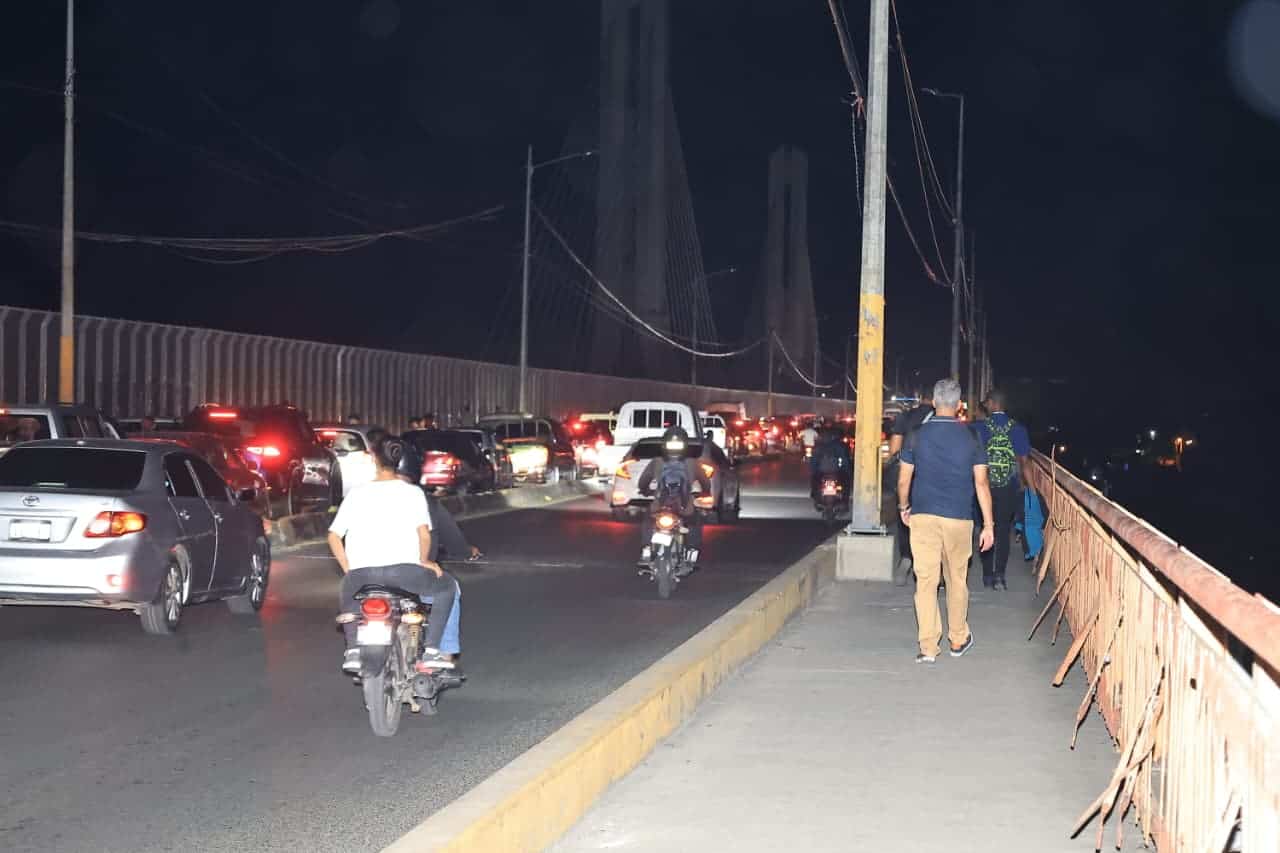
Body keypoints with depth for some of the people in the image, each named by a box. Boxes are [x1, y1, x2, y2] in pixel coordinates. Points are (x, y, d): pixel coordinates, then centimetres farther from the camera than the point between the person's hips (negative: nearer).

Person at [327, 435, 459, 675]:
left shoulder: (357, 493, 13)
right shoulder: (412, 492, 7)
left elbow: (334, 536, 8)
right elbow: (424, 533, -6)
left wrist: (348, 569, 16)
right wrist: (424, 560, 9)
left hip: (361, 573, 2)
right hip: (403, 570, -2)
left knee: (348, 597, 36)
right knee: (447, 586, 23)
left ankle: (353, 649, 13)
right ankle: (431, 651, 10)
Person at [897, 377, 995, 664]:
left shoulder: (918, 436, -1)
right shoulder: (970, 438, -1)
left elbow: (904, 480, 4)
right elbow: (981, 483, -3)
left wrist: (903, 508, 22)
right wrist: (988, 524, 1)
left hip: (923, 516, 0)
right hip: (959, 518, 0)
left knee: (926, 580, 0)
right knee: (957, 579, 15)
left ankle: (928, 646, -3)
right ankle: (958, 640, 26)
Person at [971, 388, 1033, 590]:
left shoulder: (978, 428, -6)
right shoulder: (1018, 429, -2)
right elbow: (1024, 462, -1)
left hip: (985, 486, 0)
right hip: (1009, 488, 0)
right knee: (1004, 531, 6)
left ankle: (988, 576, 14)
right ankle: (999, 575, -5)